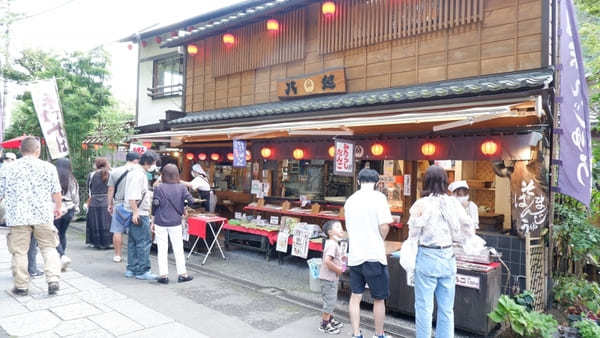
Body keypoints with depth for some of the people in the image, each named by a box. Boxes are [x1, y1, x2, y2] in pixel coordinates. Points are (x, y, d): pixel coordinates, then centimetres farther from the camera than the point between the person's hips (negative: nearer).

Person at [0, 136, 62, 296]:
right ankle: (53, 280, 1)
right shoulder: (49, 167, -1)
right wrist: (58, 208, 18)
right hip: (43, 216, 0)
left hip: (17, 217, 0)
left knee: (19, 252, 9)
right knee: (49, 247, 11)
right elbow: (56, 193, 1)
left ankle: (21, 286, 17)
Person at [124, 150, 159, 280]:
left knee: (133, 242, 14)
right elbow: (132, 196, -23)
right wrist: (135, 213, -24)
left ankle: (131, 269, 22)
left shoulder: (139, 172, 16)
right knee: (144, 242, -5)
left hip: (136, 213, 11)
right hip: (139, 214, -11)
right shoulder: (138, 174, -17)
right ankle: (142, 271, 1)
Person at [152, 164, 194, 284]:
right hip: (175, 222, 1)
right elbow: (190, 200, -9)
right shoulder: (181, 187, -3)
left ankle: (163, 275, 10)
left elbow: (155, 203, -10)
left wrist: (153, 219, 4)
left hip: (160, 222, -1)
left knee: (162, 249, 7)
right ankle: (182, 274, 14)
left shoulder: (159, 187, -6)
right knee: (178, 248, 10)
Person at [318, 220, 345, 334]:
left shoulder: (334, 243, 10)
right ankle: (324, 325, 13)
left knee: (332, 301, 22)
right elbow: (327, 261, -33)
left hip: (332, 278, 10)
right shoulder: (332, 244, -22)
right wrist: (338, 269, -20)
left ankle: (331, 320, 37)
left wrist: (340, 265, 9)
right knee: (330, 301, 0)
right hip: (328, 278, -10)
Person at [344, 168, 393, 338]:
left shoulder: (350, 200, 9)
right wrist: (379, 242, 4)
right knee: (379, 299, 11)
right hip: (374, 255, -5)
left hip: (354, 255, 5)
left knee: (355, 296, 12)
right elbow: (384, 227, -14)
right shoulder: (378, 197, -8)